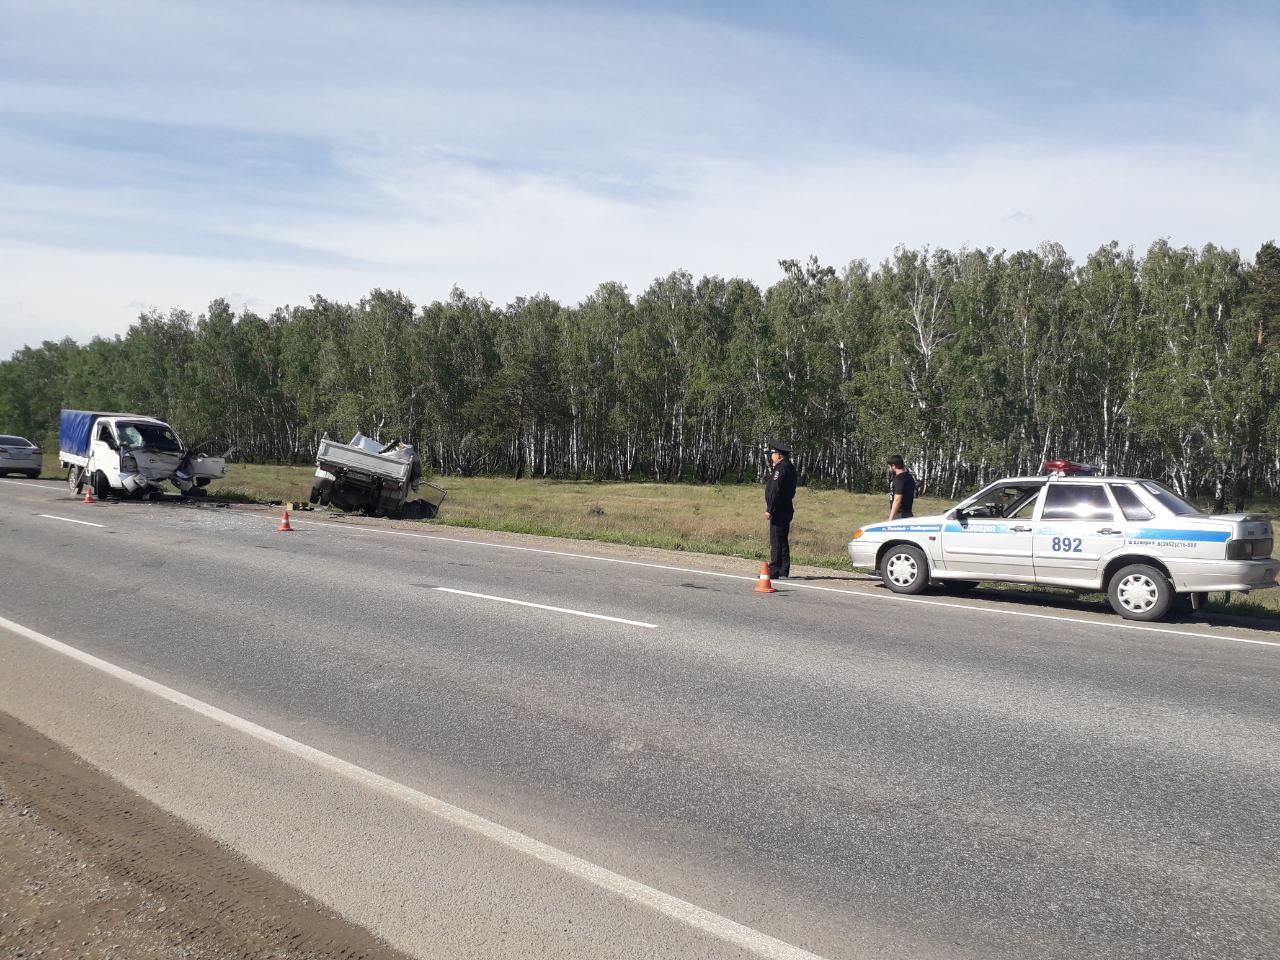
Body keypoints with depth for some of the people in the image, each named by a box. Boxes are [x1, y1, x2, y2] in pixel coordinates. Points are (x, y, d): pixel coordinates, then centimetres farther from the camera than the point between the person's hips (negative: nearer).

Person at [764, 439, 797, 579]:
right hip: (786, 510, 10)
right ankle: (784, 571, 18)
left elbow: (775, 491, -21)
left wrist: (769, 510, -20)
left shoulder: (781, 468, -15)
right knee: (783, 541, 14)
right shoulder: (790, 467, 16)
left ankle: (774, 571, -7)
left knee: (776, 542, -8)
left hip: (778, 510, -10)